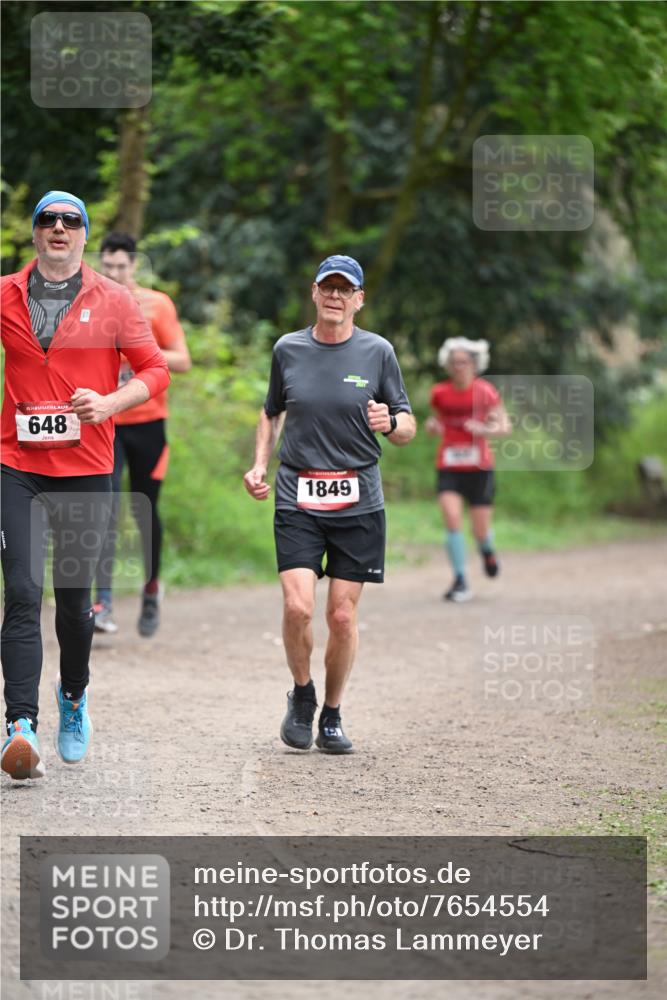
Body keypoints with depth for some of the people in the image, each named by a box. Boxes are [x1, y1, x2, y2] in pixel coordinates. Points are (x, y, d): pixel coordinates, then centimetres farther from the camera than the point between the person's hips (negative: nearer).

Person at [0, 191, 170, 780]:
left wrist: (110, 402, -14)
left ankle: (74, 696, 37)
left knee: (74, 596, 10)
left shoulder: (114, 301, 3)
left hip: (85, 467, 0)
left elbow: (155, 370, 3)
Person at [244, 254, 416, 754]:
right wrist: (259, 465, 8)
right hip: (297, 499, 0)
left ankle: (332, 716, 16)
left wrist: (390, 423, -16)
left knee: (343, 616, -1)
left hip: (359, 502, 0)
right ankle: (302, 695, 12)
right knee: (297, 607, -14)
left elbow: (408, 427, 7)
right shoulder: (288, 349, 7)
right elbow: (272, 413, 22)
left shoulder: (378, 352, 3)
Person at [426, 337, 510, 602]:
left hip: (479, 468, -1)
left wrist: (485, 430, -20)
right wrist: (432, 426, -4)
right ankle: (460, 582, -11)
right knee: (452, 520, -18)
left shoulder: (486, 392, -5)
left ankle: (487, 550, 41)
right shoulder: (439, 393, 1)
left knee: (480, 531, 3)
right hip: (448, 468, 1)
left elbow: (504, 426, -1)